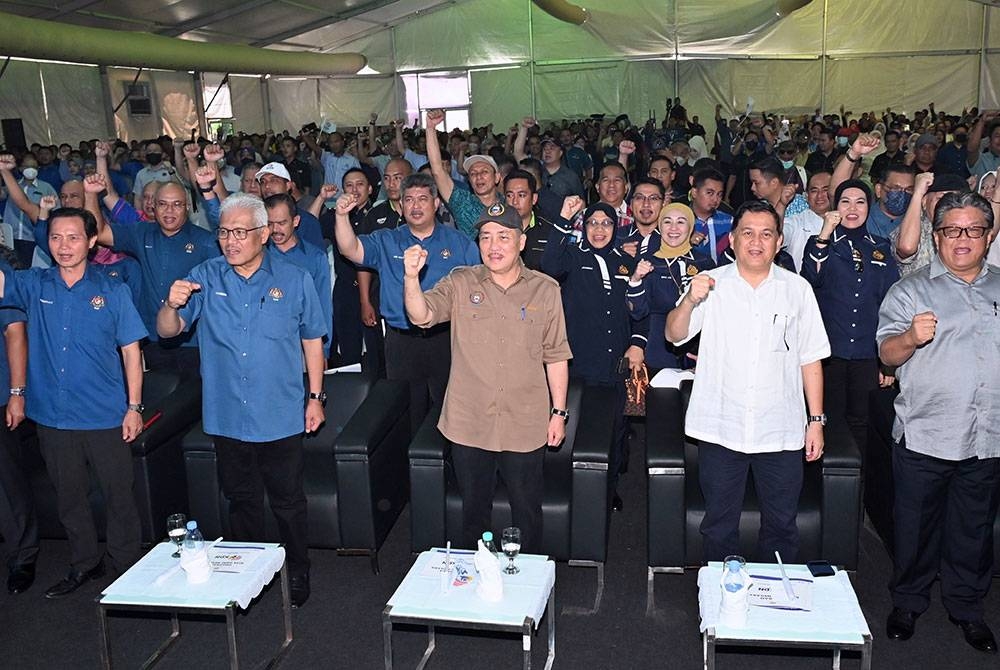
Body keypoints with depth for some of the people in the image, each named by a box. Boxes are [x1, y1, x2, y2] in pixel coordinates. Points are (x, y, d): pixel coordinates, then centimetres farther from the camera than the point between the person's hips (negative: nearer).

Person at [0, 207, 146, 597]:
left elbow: (131, 352, -1)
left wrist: (134, 407, -5)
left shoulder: (112, 292, -2)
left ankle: (126, 568, 22)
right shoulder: (33, 286, 4)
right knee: (69, 497, 16)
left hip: (105, 418, -3)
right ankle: (84, 565, 33)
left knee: (119, 496, 6)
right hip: (52, 417, 3)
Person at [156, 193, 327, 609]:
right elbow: (167, 331, -5)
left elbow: (312, 338, 5)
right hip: (226, 416, 2)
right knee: (241, 500, 17)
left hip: (281, 417, -2)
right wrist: (171, 305, -27)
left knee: (288, 502, 11)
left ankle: (297, 574, 29)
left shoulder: (294, 279, -3)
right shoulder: (205, 277, 0)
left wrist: (315, 396, 3)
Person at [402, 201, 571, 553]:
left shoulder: (545, 290, 1)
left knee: (526, 510, 12)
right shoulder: (460, 283, 0)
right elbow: (420, 316, -14)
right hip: (469, 423, 1)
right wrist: (411, 277, -31)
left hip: (526, 425, 0)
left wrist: (559, 412, 3)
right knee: (473, 509, 16)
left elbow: (556, 356, 4)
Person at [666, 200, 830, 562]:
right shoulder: (710, 284, 1)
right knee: (719, 526, 12)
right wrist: (689, 301, -29)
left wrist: (816, 420, 4)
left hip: (781, 432, 1)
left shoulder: (798, 289, 5)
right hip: (721, 428, -1)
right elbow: (675, 335, -9)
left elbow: (810, 359, 7)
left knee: (781, 526, 12)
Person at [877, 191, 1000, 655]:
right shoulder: (911, 289, -1)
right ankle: (907, 602, 28)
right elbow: (887, 353, -10)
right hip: (924, 437, -3)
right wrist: (910, 338, -28)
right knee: (915, 525, 9)